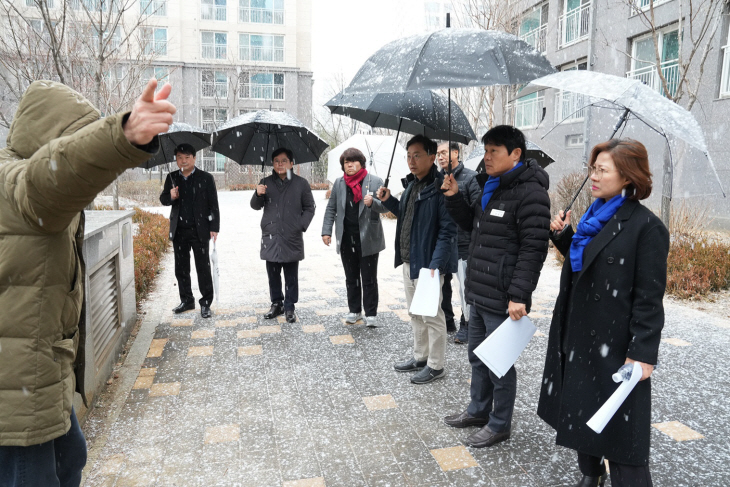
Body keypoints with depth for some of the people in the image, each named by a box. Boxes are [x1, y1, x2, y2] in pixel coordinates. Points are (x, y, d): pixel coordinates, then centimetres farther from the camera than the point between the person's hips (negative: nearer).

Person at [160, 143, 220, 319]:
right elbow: (163, 199, 12)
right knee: (181, 268, 11)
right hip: (179, 230, 4)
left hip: (199, 230, -4)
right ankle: (186, 300, 25)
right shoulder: (172, 178, 10)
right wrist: (170, 196, -12)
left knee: (203, 268, 0)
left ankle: (206, 302, 11)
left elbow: (213, 205, -2)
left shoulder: (206, 178, -1)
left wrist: (214, 228, -9)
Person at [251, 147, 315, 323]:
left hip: (292, 238, -2)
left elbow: (309, 208, 7)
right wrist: (258, 195, -12)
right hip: (270, 237, 2)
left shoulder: (301, 183, 3)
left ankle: (289, 307, 16)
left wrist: (302, 225, -7)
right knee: (273, 274, 9)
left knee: (291, 277, 5)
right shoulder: (266, 183, 8)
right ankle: (276, 303, 24)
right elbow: (255, 206, 9)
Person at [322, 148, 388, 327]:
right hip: (346, 239, 4)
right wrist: (326, 231, 1)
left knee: (369, 279, 3)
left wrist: (372, 202, -25)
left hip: (368, 238, -4)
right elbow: (331, 208, 9)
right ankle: (354, 311, 26)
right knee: (351, 278, 14)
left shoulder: (375, 181, -2)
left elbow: (384, 206, -4)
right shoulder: (339, 183, 9)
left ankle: (370, 314, 11)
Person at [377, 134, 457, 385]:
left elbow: (447, 230, -21)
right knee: (415, 314, 20)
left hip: (427, 263, -9)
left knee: (431, 316, 4)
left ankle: (435, 366, 19)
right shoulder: (412, 185, 11)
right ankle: (420, 357, 35)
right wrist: (388, 200, 7)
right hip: (408, 261, 9)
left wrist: (435, 265, -27)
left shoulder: (440, 187, -17)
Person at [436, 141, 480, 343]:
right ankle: (446, 321, 30)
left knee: (465, 285, 2)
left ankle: (466, 325, 16)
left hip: (463, 242, -6)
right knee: (441, 283, 14)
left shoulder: (470, 177, -7)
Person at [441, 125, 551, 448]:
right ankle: (478, 411, 39)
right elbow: (473, 225, 23)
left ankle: (499, 425, 24)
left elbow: (533, 249, -20)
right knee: (477, 357, 21)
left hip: (501, 299, -9)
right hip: (477, 292, 9)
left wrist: (519, 296, -23)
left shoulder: (530, 193, -16)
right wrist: (454, 197, 8)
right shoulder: (489, 186, 12)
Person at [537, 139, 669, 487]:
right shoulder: (594, 217, 10)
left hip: (614, 341, -8)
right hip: (580, 334, 8)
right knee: (581, 408, 18)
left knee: (619, 423, 2)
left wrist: (643, 353, -18)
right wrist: (563, 235, 2)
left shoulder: (646, 227, -14)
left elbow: (649, 297, -15)